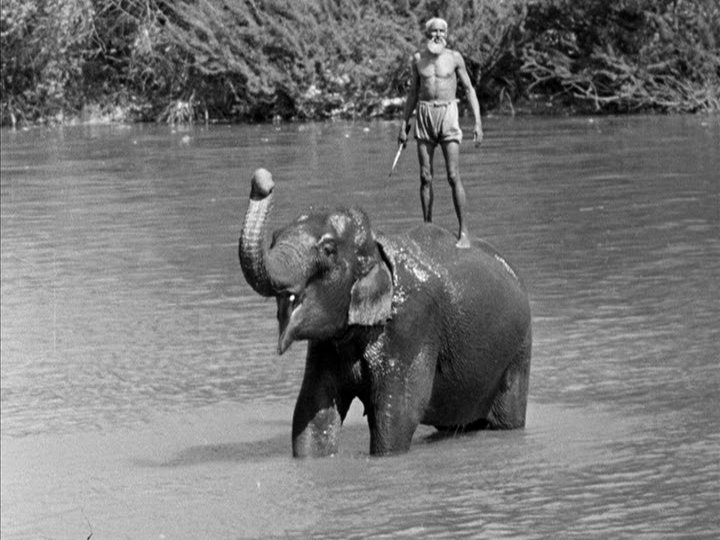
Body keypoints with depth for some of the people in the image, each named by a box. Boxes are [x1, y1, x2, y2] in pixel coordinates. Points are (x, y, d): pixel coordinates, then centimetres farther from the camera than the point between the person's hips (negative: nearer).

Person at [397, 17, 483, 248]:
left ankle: (463, 231, -7)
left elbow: (469, 89, 3)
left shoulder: (454, 57, 0)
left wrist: (477, 122, -4)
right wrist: (404, 123, 14)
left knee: (453, 176, -9)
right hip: (424, 114, 3)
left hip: (447, 114, -3)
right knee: (425, 177, 2)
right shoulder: (418, 58, 9)